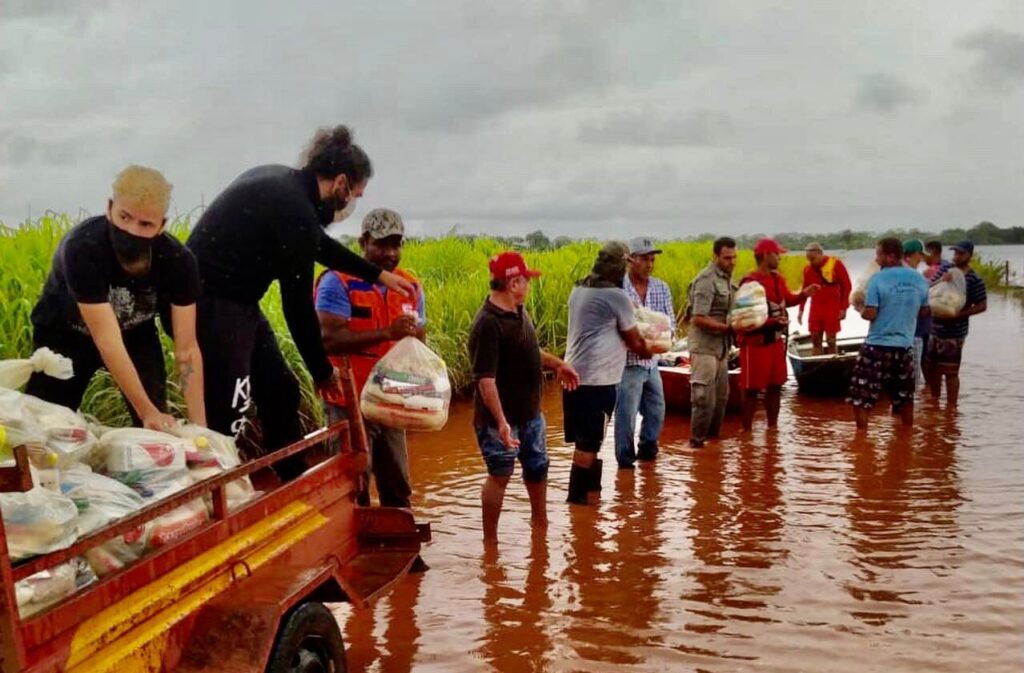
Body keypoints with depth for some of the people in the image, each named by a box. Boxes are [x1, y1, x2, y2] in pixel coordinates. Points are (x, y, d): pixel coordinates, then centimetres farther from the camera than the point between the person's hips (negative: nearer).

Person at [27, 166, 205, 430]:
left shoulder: (177, 261, -28)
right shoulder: (82, 247, -38)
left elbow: (187, 348, -26)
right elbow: (107, 340, -38)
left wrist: (199, 426, -31)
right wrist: (146, 411, -40)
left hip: (135, 333, 2)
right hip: (65, 334, -2)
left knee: (160, 428, -7)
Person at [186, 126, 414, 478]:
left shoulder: (283, 184, 9)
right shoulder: (295, 211, -20)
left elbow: (319, 245, 26)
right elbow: (298, 306, -15)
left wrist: (379, 275, 31)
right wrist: (323, 371, -2)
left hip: (233, 302, 10)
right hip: (212, 307, -10)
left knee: (280, 391, 16)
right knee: (226, 420, -7)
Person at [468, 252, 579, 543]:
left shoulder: (519, 311, 3)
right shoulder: (488, 324, -26)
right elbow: (485, 379, -30)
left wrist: (556, 364, 14)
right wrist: (500, 422, -34)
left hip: (530, 413, 9)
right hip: (502, 419, -9)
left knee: (537, 467, 24)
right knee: (500, 475, 5)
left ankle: (539, 519, 46)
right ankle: (490, 539, 22)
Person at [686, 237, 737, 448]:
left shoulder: (727, 278, 10)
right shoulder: (707, 280, -17)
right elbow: (698, 319, -22)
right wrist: (727, 327, -19)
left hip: (721, 347, 9)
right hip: (704, 347, -9)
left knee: (721, 395, 16)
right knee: (704, 397, -4)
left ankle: (713, 436, 29)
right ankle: (697, 441, 9)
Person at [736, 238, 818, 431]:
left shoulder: (778, 278, 8)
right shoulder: (750, 283, -20)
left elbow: (787, 300, 23)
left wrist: (803, 294, 6)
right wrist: (773, 321, -26)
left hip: (776, 340, 8)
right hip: (755, 342, -8)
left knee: (775, 385, 16)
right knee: (752, 389, 1)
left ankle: (772, 427, 30)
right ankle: (746, 431, 12)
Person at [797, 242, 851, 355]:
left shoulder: (836, 264, -8)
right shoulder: (808, 269, 3)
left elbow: (847, 286, -5)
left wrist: (843, 308, -9)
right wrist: (801, 310, 10)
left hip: (832, 308, -4)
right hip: (815, 308, 4)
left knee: (831, 341, -2)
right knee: (815, 341, 4)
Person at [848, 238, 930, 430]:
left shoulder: (878, 279, -15)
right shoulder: (920, 279, 3)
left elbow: (870, 314, -18)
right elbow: (924, 311, 14)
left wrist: (861, 310, 3)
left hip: (878, 346, -6)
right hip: (905, 346, 6)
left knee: (860, 397, 3)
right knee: (905, 397, 20)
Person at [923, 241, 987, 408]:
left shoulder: (974, 279, -11)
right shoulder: (945, 268, 5)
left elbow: (982, 306, -11)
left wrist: (957, 314, -20)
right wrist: (941, 280, -15)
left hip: (954, 332, -6)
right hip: (935, 328, 6)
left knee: (950, 371, -1)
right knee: (931, 367, 15)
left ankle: (951, 407, 10)